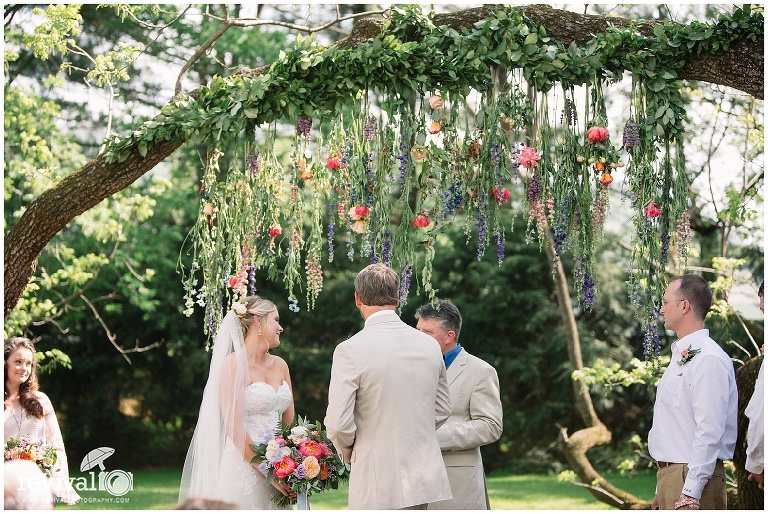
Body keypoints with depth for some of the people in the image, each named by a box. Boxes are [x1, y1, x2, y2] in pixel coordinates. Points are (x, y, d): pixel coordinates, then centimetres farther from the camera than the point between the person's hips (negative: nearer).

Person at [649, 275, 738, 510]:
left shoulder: (708, 358, -15)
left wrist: (691, 492, -23)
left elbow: (709, 433, -21)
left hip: (692, 476, -9)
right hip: (670, 473, 9)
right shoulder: (682, 355, 18)